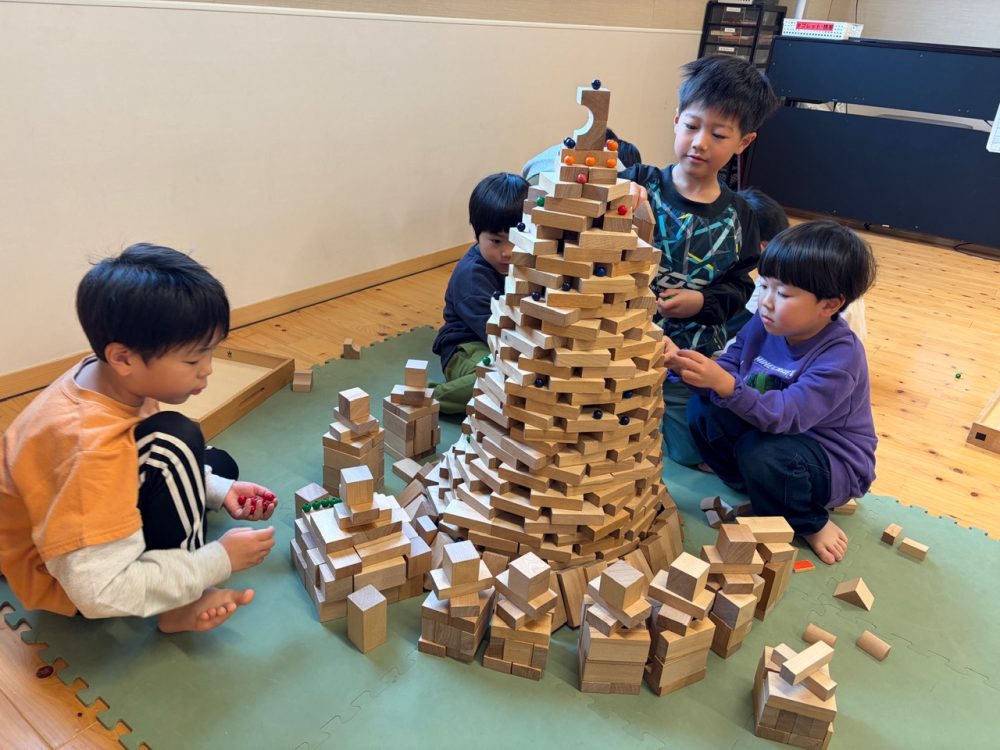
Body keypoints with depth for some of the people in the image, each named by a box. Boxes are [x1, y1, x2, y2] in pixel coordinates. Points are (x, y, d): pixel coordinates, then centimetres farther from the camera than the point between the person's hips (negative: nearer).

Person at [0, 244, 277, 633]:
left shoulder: (107, 378, -14)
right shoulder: (93, 448, -38)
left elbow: (145, 465, 5)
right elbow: (102, 592, -36)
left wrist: (220, 490, -4)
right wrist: (220, 560, -27)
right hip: (65, 577, -9)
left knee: (218, 464, 15)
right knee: (176, 441, -29)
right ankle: (182, 603, -13)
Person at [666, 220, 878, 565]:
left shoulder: (841, 355, -29)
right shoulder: (764, 323, -9)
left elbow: (787, 415, -38)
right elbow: (728, 369, -9)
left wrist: (724, 383, -51)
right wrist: (683, 363, -29)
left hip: (835, 462, -6)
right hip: (770, 428, 6)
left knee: (760, 452, -35)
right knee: (702, 410, -12)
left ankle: (810, 524, -3)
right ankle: (754, 490, 4)